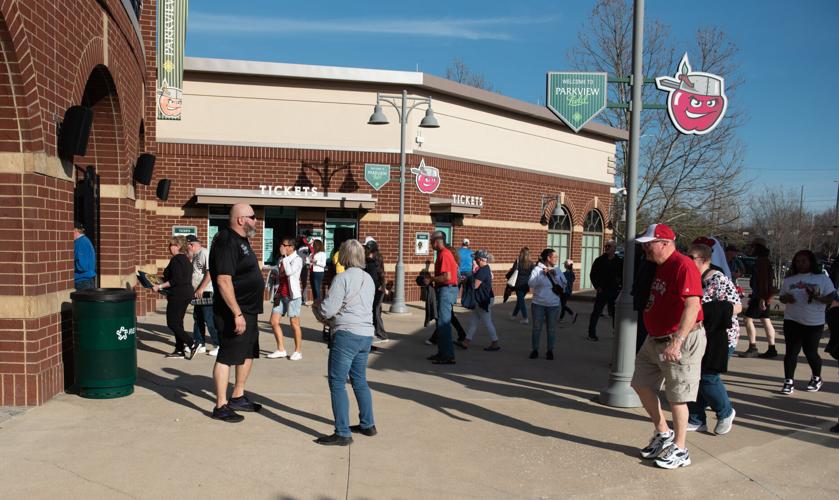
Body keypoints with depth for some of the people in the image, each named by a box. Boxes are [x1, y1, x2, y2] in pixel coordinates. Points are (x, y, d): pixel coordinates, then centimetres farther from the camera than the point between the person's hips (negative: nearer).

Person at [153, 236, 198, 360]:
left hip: (178, 295, -10)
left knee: (172, 323, -5)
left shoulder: (176, 260, -14)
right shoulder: (186, 259, 15)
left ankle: (192, 344, -9)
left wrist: (160, 286, -18)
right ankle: (179, 350, 15)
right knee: (178, 322, 13)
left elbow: (176, 280, -23)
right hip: (187, 293, 10)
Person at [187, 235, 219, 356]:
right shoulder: (195, 256, 16)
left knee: (209, 320, -7)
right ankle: (200, 344, 22)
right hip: (197, 293, 10)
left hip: (206, 293, -10)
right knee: (197, 319, 13)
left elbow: (210, 273, -20)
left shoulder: (205, 253, -12)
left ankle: (219, 345, -1)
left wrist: (201, 289, -21)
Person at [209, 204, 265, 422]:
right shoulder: (227, 242, -18)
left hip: (248, 311, 10)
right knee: (227, 357, -2)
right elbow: (223, 281, -25)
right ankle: (221, 406, 8)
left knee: (248, 354, 18)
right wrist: (237, 314, -27)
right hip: (234, 313, -10)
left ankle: (238, 397, 31)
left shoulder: (241, 240, 13)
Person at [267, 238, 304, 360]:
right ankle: (281, 350, 13)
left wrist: (285, 256, -16)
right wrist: (277, 294, 16)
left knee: (294, 323, -2)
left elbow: (289, 272, -25)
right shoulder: (281, 260, 16)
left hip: (292, 295, -8)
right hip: (281, 295, 8)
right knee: (274, 322, 4)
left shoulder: (297, 259, -8)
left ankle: (297, 351, 7)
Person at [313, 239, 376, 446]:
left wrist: (317, 307, 8)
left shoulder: (343, 278, -12)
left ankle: (343, 433, 0)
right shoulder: (368, 279, 12)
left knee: (337, 383, -1)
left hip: (347, 334, -8)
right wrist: (324, 307, 21)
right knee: (359, 380, 20)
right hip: (366, 334, 8)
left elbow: (327, 310, -14)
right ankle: (368, 425, 29)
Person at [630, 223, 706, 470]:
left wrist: (676, 342, -33)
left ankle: (680, 450, 15)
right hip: (654, 340, 10)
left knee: (677, 396, 1)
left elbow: (692, 305, -28)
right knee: (642, 384, 13)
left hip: (680, 341, -10)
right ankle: (663, 433, 30)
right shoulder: (658, 267, 11)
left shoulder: (683, 266, -19)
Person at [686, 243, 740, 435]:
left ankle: (725, 412, 20)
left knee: (707, 377, -5)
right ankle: (696, 420, 18)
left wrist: (709, 311, -28)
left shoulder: (719, 280, -14)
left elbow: (736, 306, -18)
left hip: (717, 339, -7)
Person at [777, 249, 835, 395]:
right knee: (791, 351, -3)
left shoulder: (822, 278, 1)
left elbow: (831, 298, -2)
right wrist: (786, 298, -10)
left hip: (814, 323, -2)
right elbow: (781, 297, 13)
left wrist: (818, 297, -21)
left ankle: (816, 379, 30)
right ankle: (788, 382, 0)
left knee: (810, 352, 5)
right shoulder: (789, 279, 8)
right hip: (792, 321, 2)